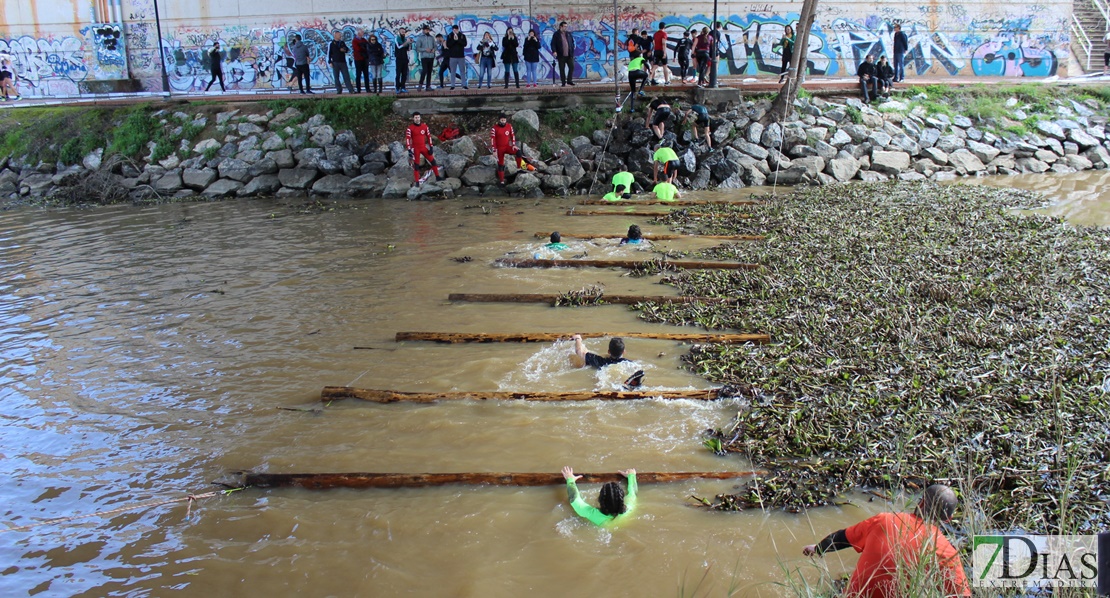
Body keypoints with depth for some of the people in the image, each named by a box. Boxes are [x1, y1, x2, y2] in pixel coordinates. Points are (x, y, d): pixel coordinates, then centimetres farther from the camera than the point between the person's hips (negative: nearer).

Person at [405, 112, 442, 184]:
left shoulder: (424, 126, 3)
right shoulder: (410, 128, -9)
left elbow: (429, 136, 9)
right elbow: (407, 139, -12)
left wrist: (431, 147, 5)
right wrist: (409, 150, -20)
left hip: (424, 148, 4)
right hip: (415, 149, -4)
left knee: (432, 161, 3)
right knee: (416, 165, 0)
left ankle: (438, 177, 16)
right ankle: (417, 182, 6)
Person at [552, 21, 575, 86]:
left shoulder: (568, 34, 12)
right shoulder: (556, 34, -1)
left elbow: (572, 42, 18)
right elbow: (553, 44, -6)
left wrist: (572, 50, 8)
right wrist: (554, 51, -20)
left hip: (569, 55, 3)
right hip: (561, 55, -3)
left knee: (572, 67, -2)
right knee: (562, 69, 1)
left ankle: (569, 80, 11)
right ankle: (563, 82, 9)